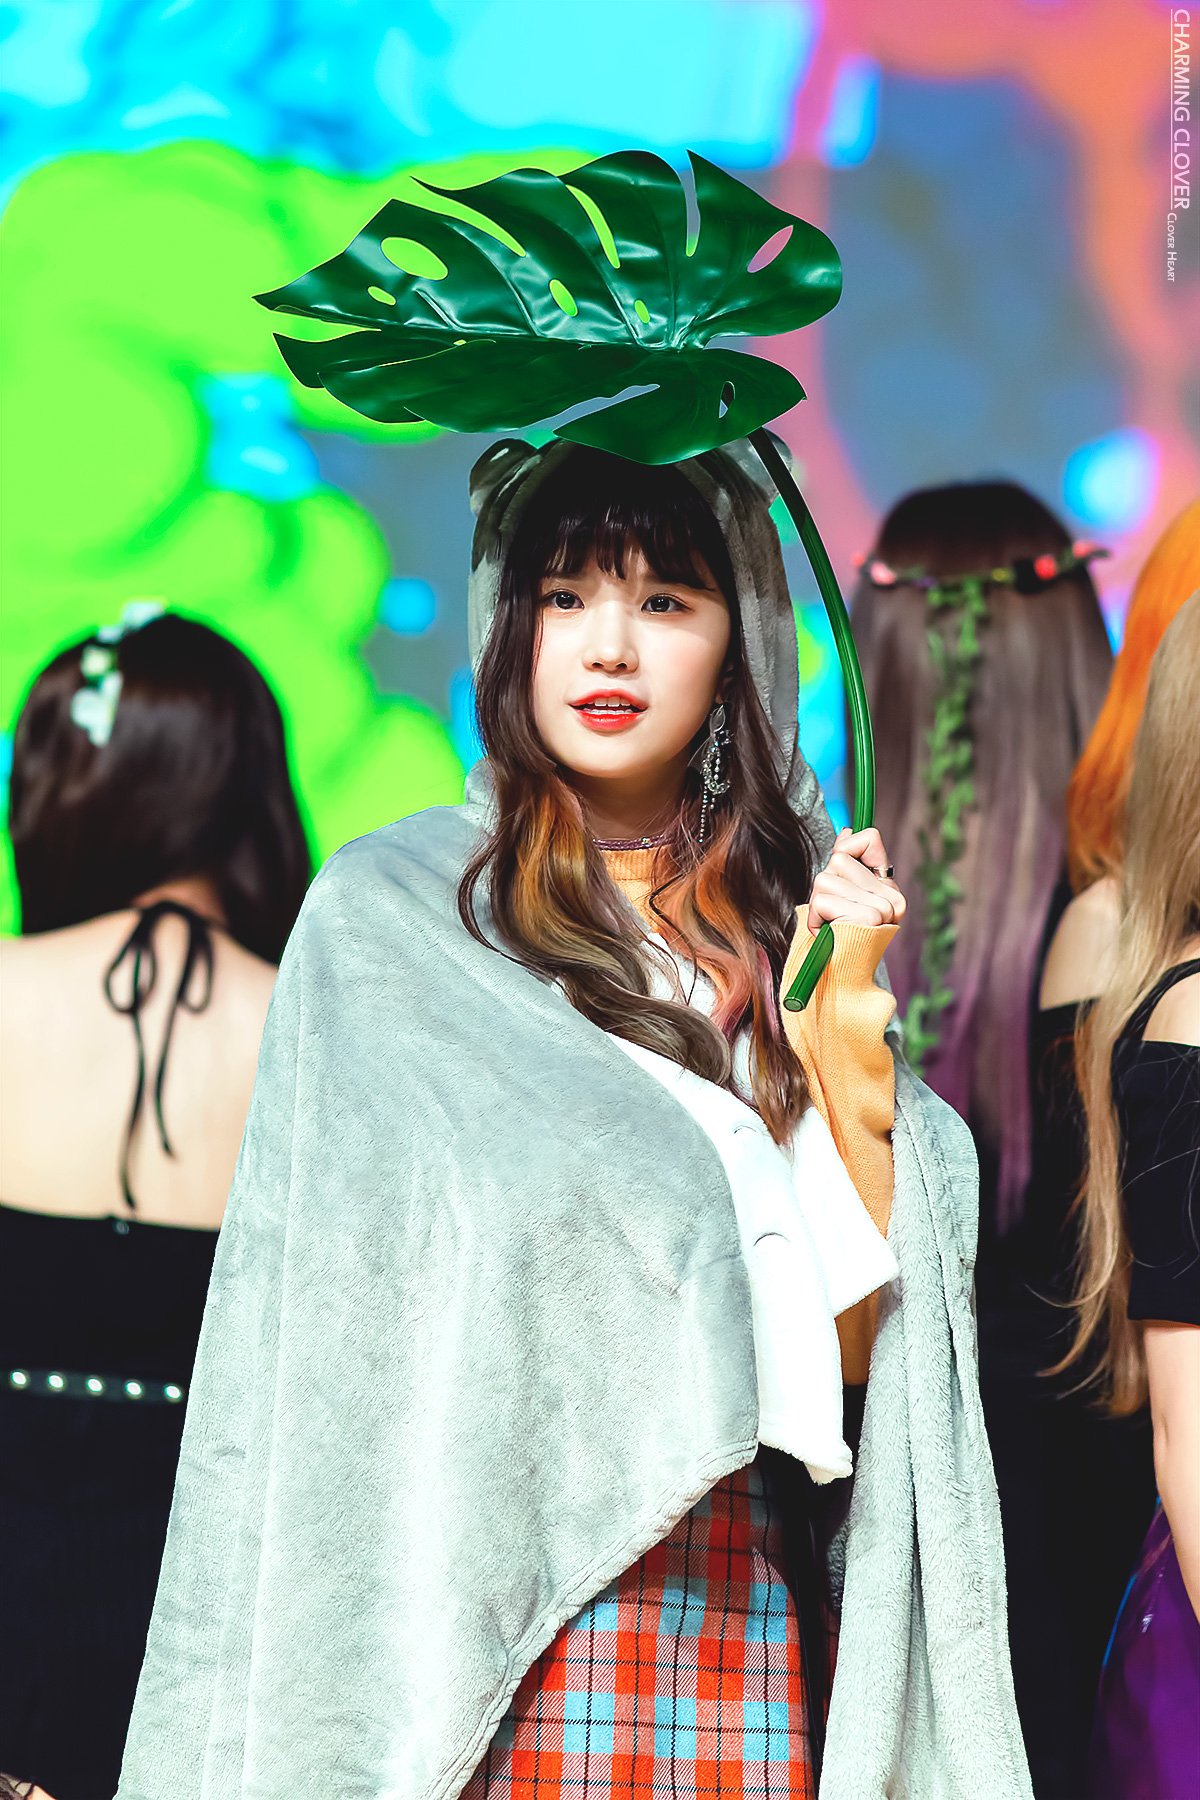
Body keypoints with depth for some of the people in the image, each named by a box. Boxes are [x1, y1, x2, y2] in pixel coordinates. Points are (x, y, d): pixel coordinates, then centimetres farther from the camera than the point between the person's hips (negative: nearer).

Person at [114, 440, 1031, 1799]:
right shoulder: (382, 910, 1)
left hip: (743, 1590, 3)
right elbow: (325, 1324, 1)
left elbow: (857, 1337, 2)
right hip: (472, 1604, -2)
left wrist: (845, 1031, -5)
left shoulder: (792, 921, 9)